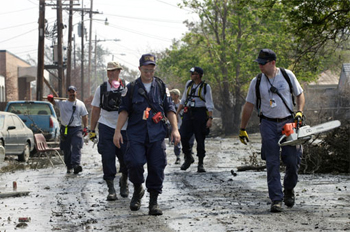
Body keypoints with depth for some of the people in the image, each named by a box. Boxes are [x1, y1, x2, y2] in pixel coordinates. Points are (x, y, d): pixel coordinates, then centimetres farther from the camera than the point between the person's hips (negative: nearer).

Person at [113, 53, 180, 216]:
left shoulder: (161, 87, 12)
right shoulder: (131, 88, 8)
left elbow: (170, 109, 13)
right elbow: (124, 110, 7)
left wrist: (175, 129, 2)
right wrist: (117, 131, 0)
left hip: (156, 135, 1)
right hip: (136, 134, -1)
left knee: (157, 167, -4)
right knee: (135, 163, -18)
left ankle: (153, 202, 6)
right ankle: (137, 190, 10)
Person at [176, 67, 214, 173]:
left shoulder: (205, 87, -2)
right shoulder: (189, 84, 12)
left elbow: (209, 104, -5)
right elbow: (183, 100, 20)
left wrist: (210, 118, -15)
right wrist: (177, 113, 16)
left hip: (200, 113, -4)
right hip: (188, 113, 4)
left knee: (200, 139, -1)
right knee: (183, 137, -7)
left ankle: (200, 163, 9)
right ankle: (188, 158, 15)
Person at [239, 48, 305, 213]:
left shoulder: (288, 76, 0)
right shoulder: (256, 82, 2)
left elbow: (300, 95, 10)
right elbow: (249, 106, 9)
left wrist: (299, 112, -7)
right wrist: (242, 130, 9)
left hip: (288, 123, 0)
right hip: (268, 124, 0)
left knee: (292, 161, -4)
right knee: (272, 163, -6)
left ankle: (289, 189, 24)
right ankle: (276, 200, -5)